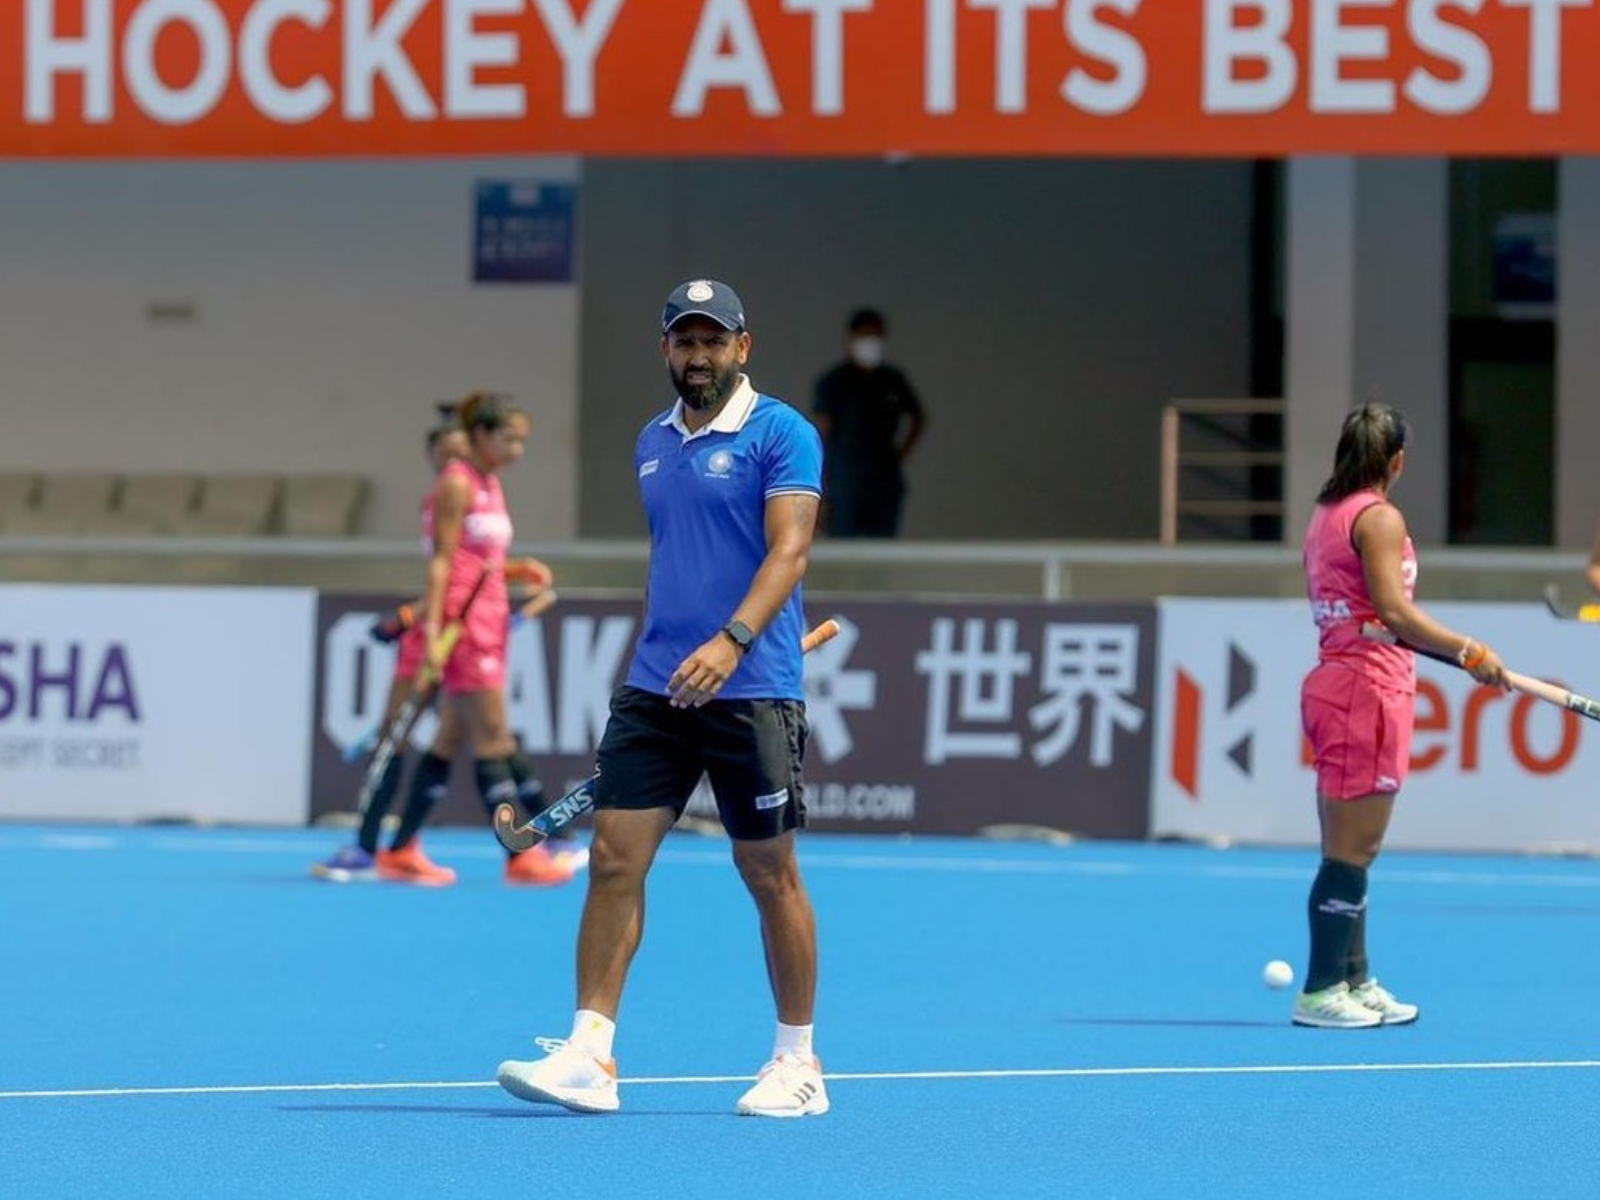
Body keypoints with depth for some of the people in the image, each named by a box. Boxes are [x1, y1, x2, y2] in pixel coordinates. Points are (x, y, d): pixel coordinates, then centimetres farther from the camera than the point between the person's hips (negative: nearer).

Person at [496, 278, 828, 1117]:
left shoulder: (780, 434, -7)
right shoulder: (653, 443, 14)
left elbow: (788, 550, -17)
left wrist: (731, 641, -30)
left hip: (750, 692, -6)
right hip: (653, 691, 6)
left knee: (770, 873, 3)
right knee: (614, 859, -4)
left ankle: (798, 1063, 15)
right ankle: (590, 1055, -6)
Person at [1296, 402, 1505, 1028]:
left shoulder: (1326, 515, 14)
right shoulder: (1379, 517, -12)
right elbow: (1393, 611, -21)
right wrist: (1468, 650, -20)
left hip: (1331, 682, 9)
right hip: (1369, 688, -9)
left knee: (1350, 851, 13)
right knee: (1351, 852, -6)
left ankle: (1354, 980, 18)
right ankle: (1321, 993, -4)